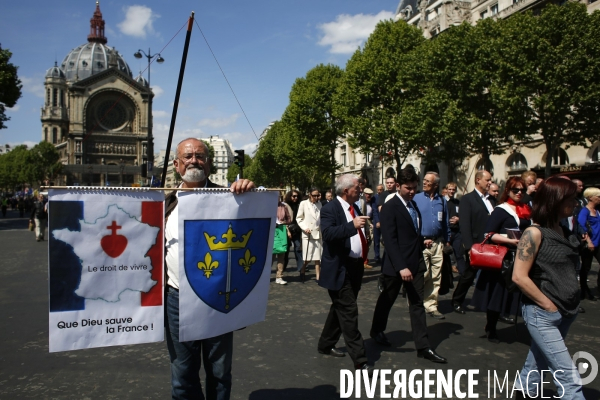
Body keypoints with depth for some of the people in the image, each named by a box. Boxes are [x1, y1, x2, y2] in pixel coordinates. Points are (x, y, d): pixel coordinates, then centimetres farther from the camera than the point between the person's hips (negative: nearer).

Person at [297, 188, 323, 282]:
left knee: (318, 257, 4)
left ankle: (318, 277, 10)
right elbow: (299, 218, 0)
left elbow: (321, 218, 15)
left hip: (318, 233, 3)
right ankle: (302, 271, 27)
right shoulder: (304, 203, -3)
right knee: (308, 258, 1)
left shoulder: (319, 204, 7)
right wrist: (305, 228, -12)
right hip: (308, 234, -3)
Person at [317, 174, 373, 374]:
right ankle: (359, 359, 0)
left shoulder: (355, 208, 13)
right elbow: (328, 233, -29)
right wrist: (352, 225, -38)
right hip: (340, 269, -9)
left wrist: (363, 256, 11)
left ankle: (326, 344, 35)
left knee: (340, 309, 19)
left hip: (355, 267, 9)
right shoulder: (330, 209, -13)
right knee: (349, 312, -6)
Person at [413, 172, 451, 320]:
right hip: (420, 243, -3)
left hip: (437, 243, 4)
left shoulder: (442, 201, 8)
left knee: (435, 277, 8)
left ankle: (431, 306, 19)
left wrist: (447, 241, 10)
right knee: (421, 276, -2)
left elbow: (445, 223, 13)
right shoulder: (416, 198, -2)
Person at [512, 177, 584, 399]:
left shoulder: (564, 231, 7)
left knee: (540, 361, 21)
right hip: (541, 314, -7)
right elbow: (519, 277, -19)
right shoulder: (535, 233, -15)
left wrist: (570, 305, 6)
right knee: (569, 377, -6)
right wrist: (548, 305, -13)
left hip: (565, 312, 7)